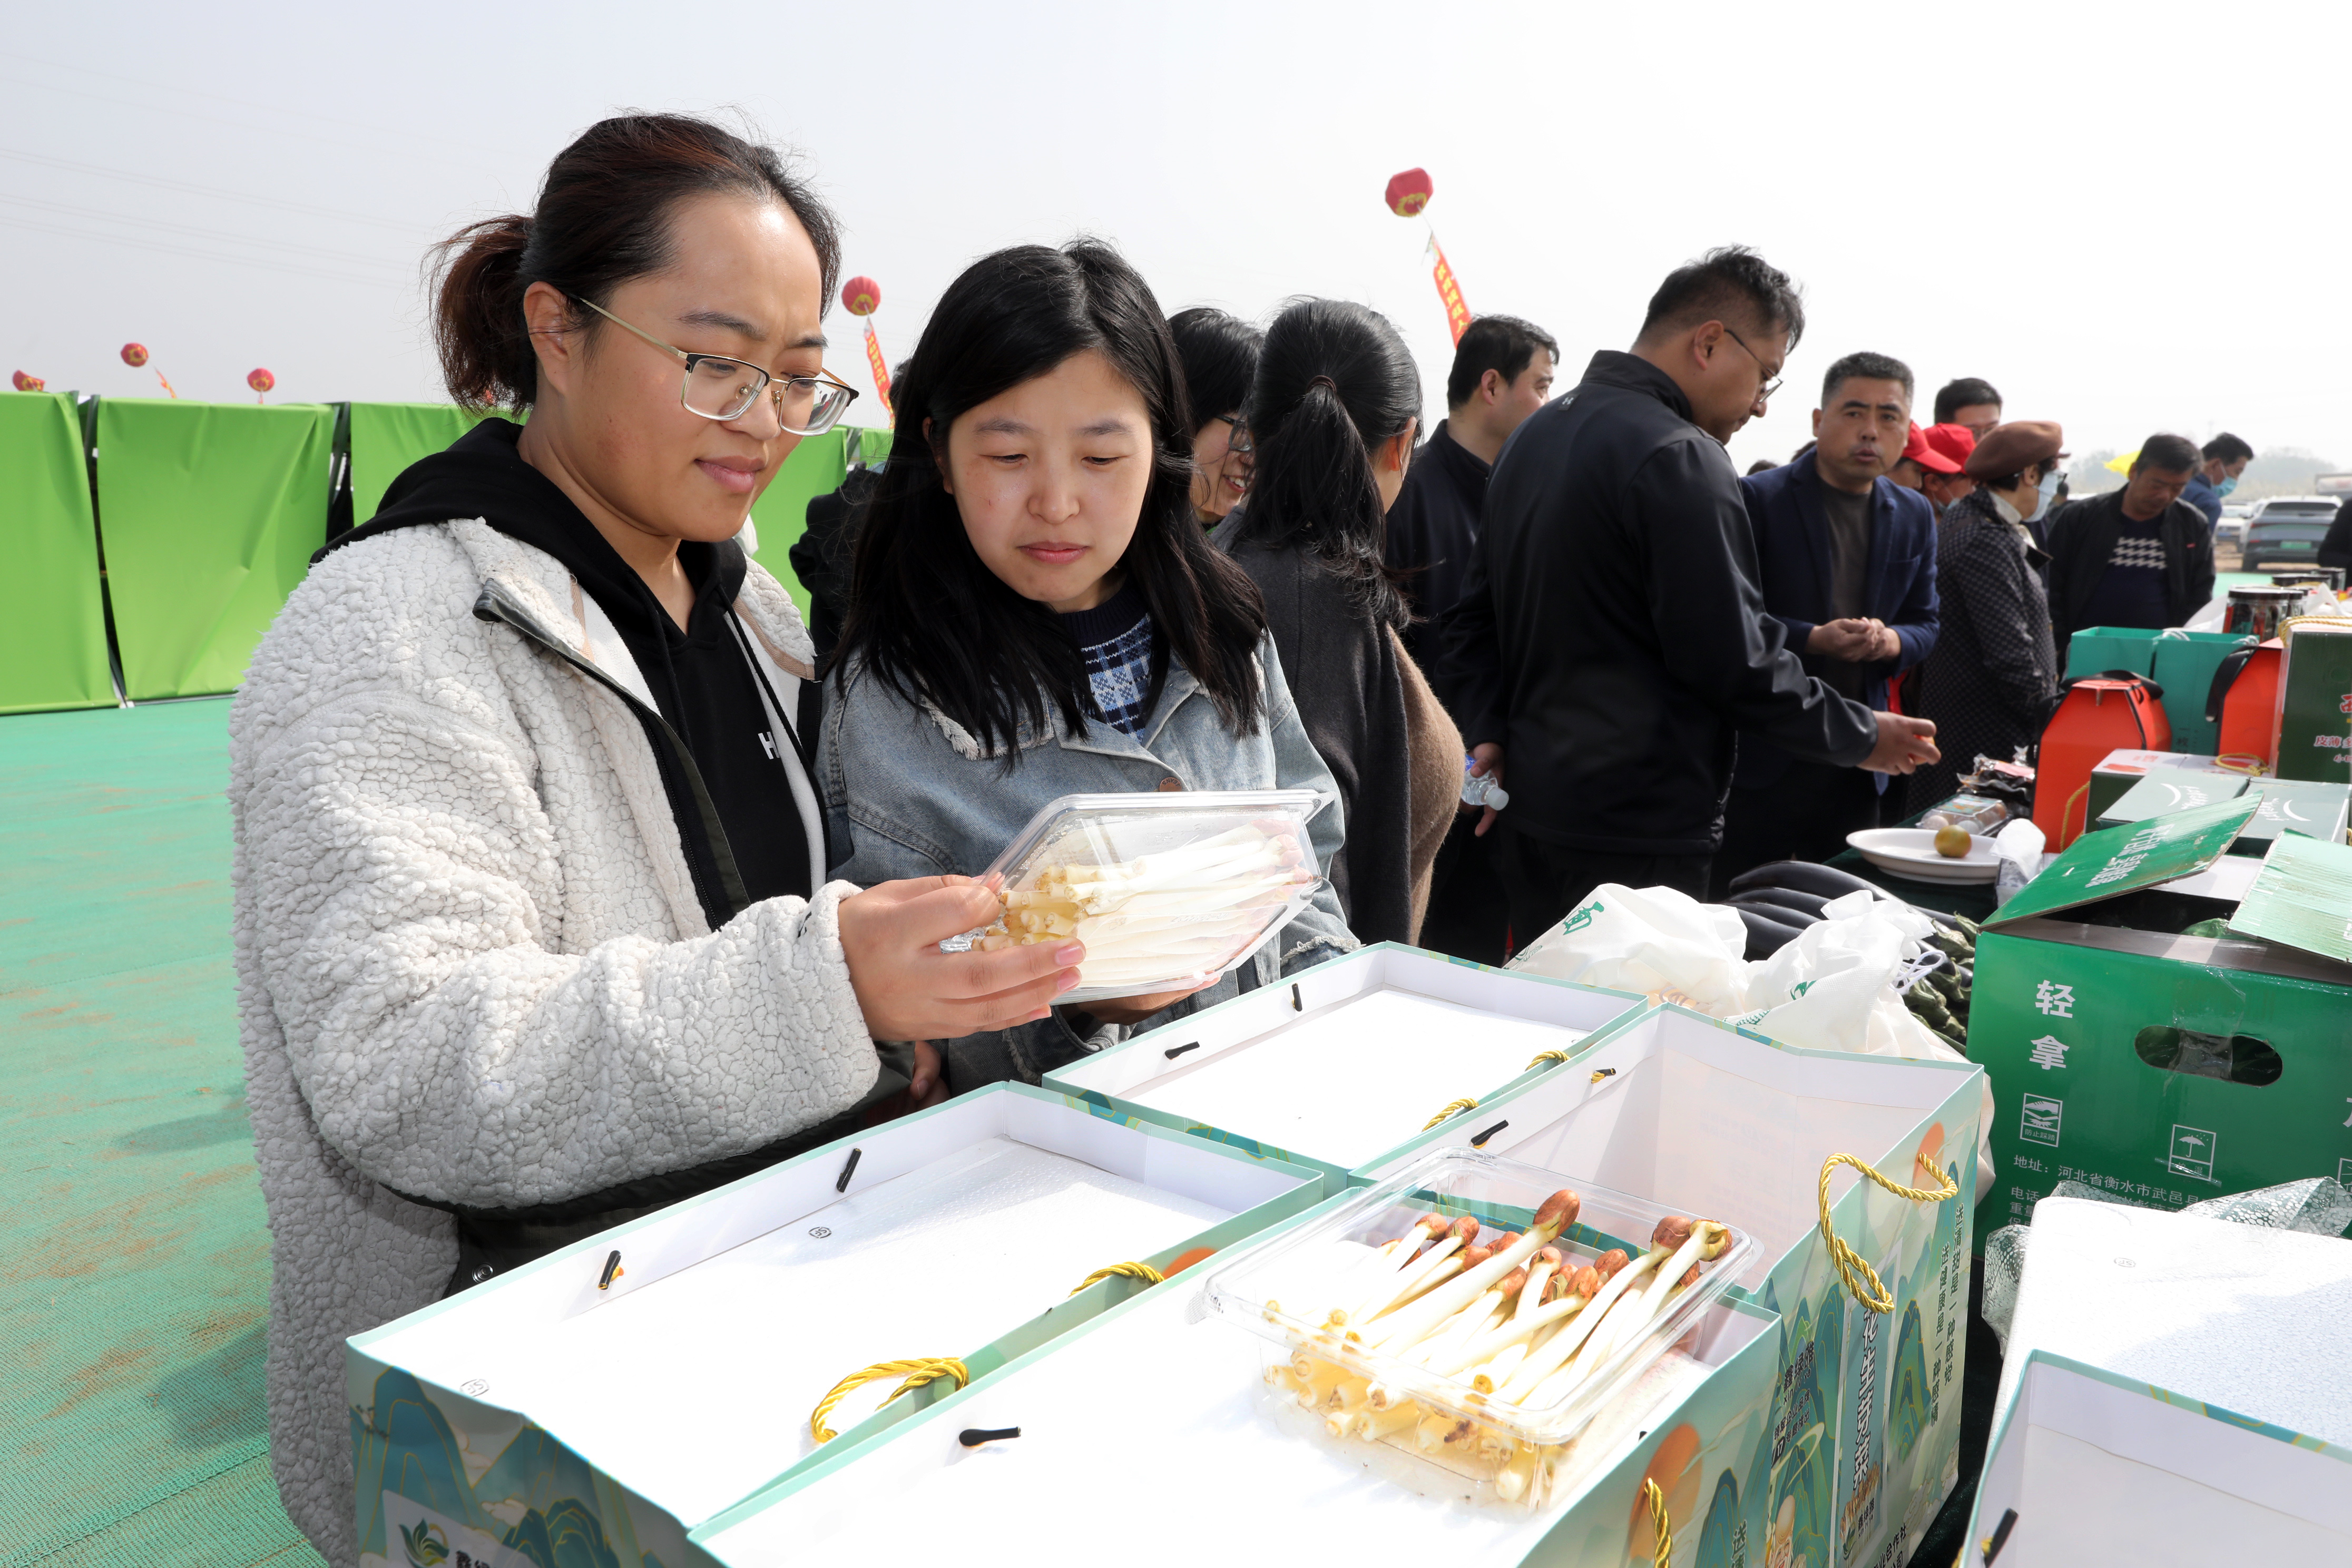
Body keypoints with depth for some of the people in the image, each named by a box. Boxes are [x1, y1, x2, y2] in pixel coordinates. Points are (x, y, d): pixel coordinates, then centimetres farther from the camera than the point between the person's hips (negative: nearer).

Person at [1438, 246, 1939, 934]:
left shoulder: (1537, 433, 13)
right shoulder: (1679, 460, -17)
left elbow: (1476, 620, 15)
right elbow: (1737, 660, -17)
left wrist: (1489, 735, 8)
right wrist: (1862, 736, -4)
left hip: (1533, 812, 9)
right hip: (1634, 837, -9)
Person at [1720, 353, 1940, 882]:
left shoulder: (1915, 516, 12)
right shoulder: (1758, 499, -6)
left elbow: (1925, 624, 16)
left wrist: (1890, 640, -7)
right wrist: (1812, 639, -22)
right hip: (1763, 756, -5)